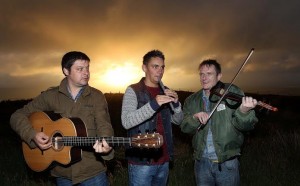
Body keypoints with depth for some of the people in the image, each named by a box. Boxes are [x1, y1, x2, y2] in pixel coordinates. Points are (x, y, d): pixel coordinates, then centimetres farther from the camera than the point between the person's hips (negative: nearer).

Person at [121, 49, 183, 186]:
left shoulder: (165, 91, 10)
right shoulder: (133, 90, -8)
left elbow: (177, 120, 9)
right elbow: (126, 122, -21)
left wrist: (176, 104, -11)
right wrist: (153, 104, -33)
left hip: (163, 160, 5)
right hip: (141, 161, -5)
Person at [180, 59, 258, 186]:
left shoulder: (232, 93, -5)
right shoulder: (192, 100, 5)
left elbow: (245, 126, -12)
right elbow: (185, 127, -1)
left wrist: (243, 111, -33)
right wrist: (195, 117, -20)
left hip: (227, 162, -2)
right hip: (201, 161, 3)